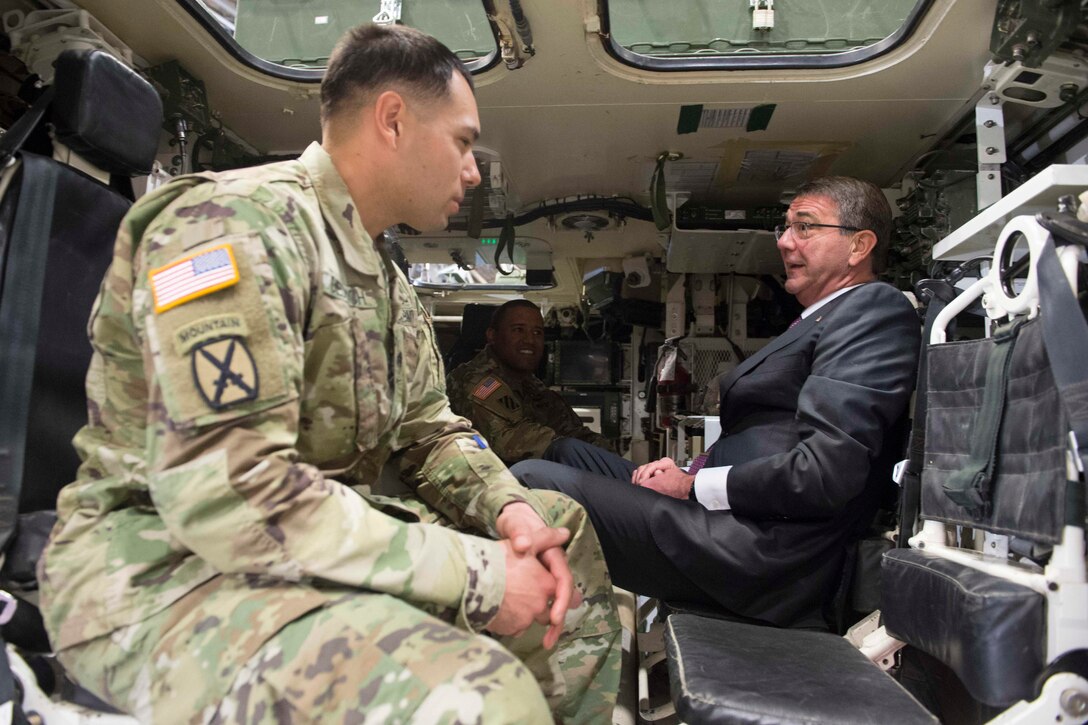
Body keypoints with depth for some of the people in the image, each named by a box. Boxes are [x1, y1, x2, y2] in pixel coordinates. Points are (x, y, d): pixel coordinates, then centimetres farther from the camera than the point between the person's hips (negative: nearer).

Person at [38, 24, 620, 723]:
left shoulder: (389, 284, 12)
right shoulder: (240, 223, -18)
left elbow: (431, 431, 15)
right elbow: (221, 493, -28)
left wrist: (507, 506, -8)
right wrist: (473, 572, -25)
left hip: (329, 541, 9)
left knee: (566, 538, 8)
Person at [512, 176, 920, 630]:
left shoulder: (876, 308, -7)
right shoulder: (822, 321, 24)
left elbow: (826, 470, -21)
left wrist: (693, 487, -11)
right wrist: (686, 471, 1)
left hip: (764, 552, -11)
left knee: (530, 480, -17)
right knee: (566, 452, 19)